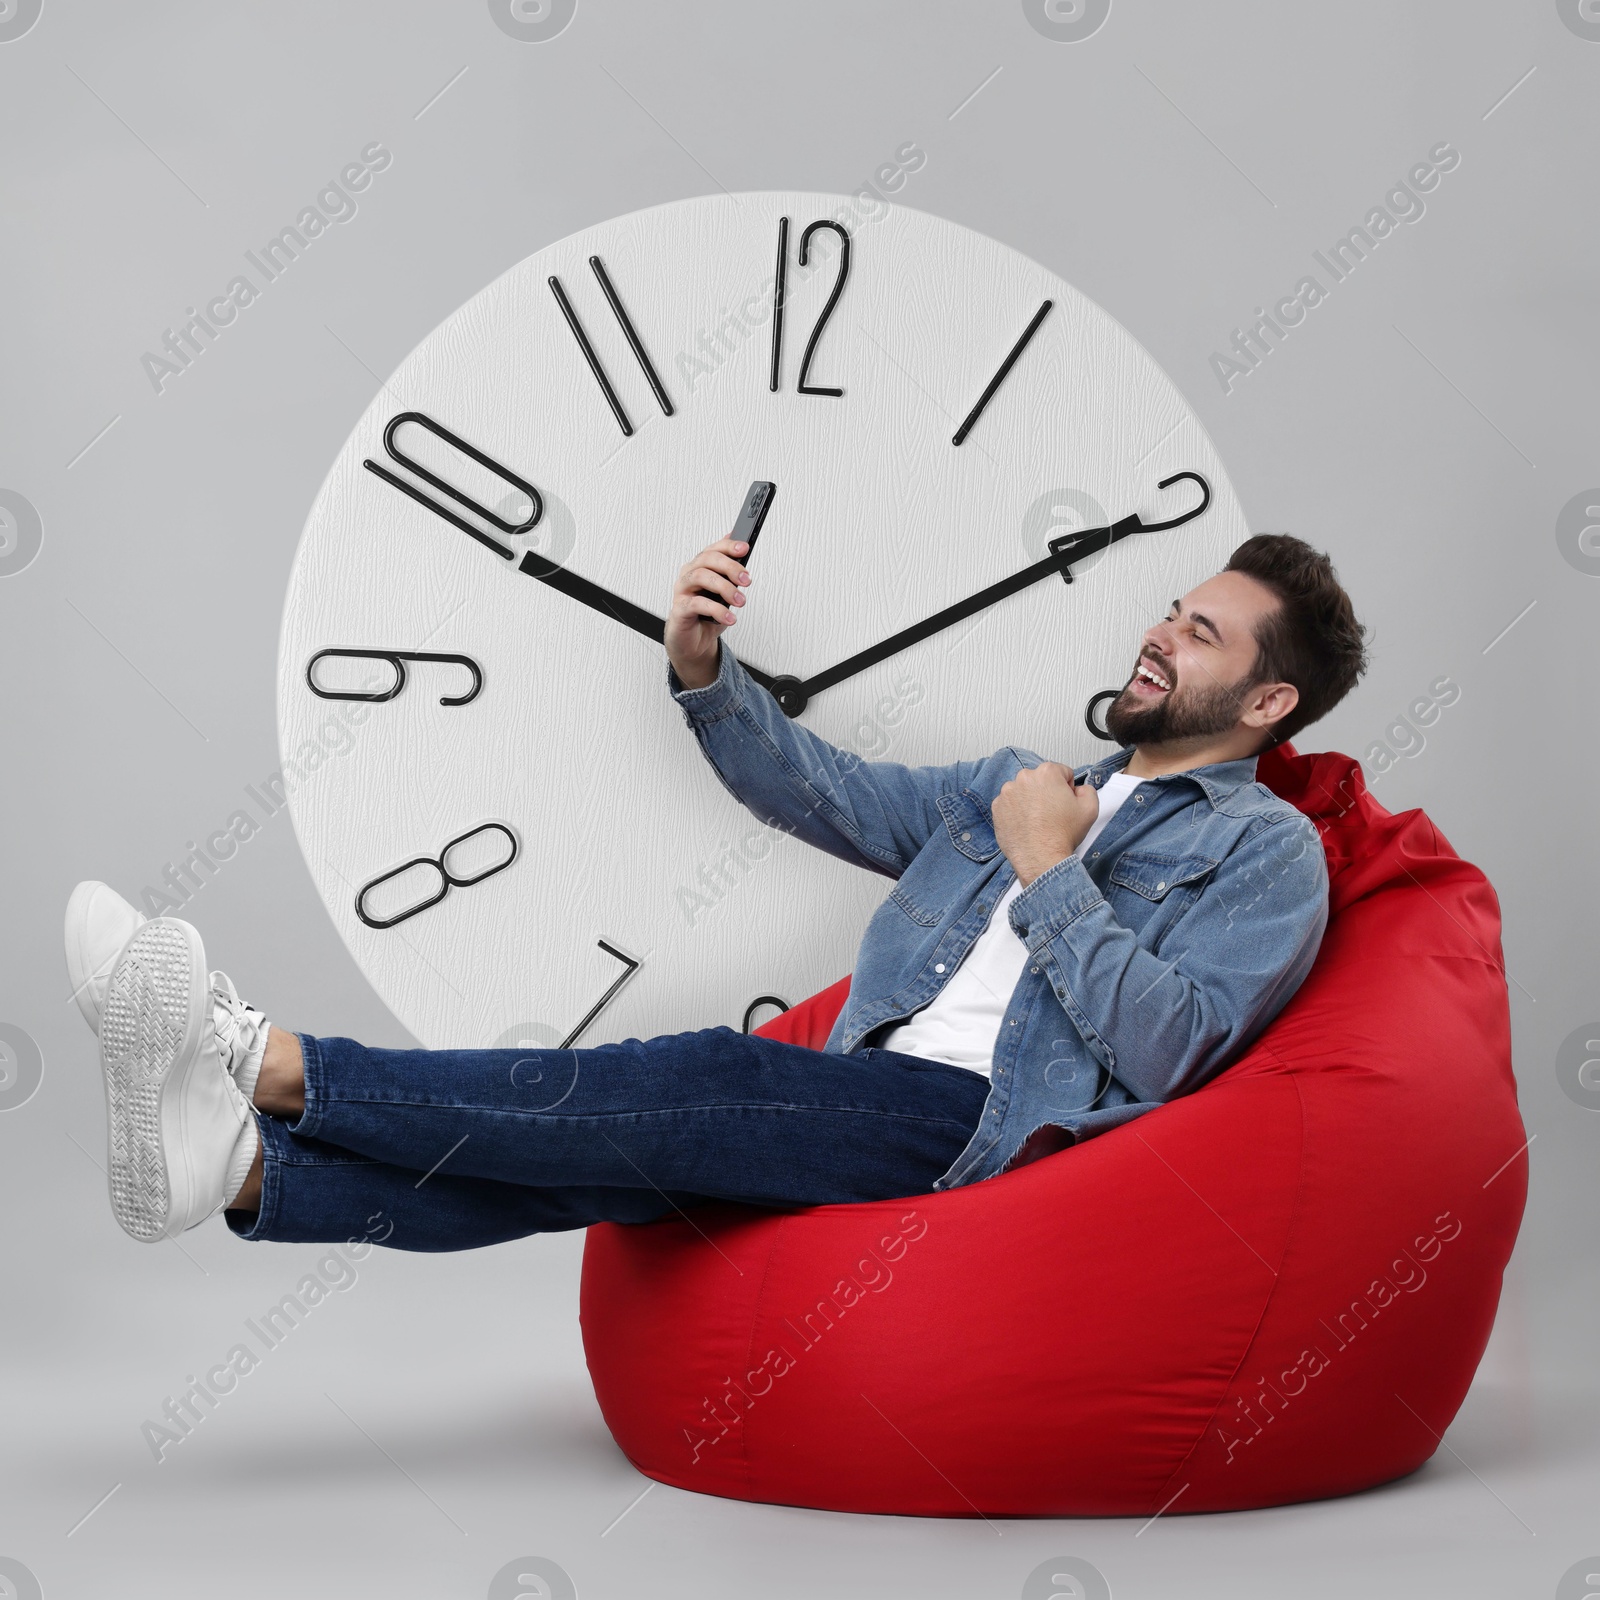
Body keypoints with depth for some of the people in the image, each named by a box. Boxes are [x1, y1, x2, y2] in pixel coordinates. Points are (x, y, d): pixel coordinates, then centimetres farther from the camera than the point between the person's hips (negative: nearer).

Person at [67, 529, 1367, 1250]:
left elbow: (1160, 1047, -10)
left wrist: (1049, 872, -6)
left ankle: (270, 1065, -31)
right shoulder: (1035, 783, 28)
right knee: (612, 1157, -18)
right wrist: (706, 676, 4)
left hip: (992, 1124, -6)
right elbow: (832, 797, 20)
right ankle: (242, 1165, -36)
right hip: (871, 1108, 6)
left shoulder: (1266, 850, 6)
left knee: (703, 1083, -26)